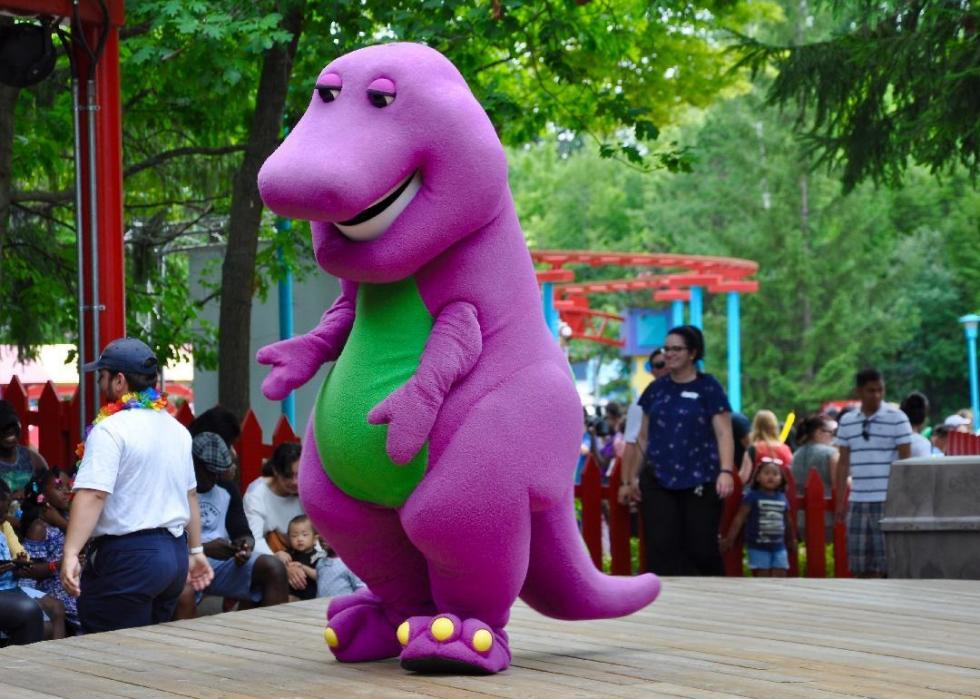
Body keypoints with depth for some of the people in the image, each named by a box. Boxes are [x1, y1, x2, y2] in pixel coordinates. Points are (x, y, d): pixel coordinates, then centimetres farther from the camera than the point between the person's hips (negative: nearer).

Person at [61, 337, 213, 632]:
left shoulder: (111, 429, -12)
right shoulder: (177, 429, 14)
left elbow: (92, 495, -22)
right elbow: (190, 495, 20)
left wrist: (71, 554, -27)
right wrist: (195, 551, 27)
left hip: (127, 556, -8)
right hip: (175, 553, 8)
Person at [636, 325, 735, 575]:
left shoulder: (708, 387, 0)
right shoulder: (656, 389, 13)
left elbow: (723, 433, -6)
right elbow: (644, 436, 18)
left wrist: (726, 471, -19)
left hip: (700, 482, -4)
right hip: (658, 480, 4)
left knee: (701, 548, -1)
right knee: (661, 549, -3)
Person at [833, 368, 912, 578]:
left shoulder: (897, 419, -2)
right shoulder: (847, 421, 11)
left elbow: (905, 461, -2)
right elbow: (843, 463, 14)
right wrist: (839, 500, 9)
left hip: (888, 502, -4)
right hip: (858, 502, 4)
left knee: (889, 561, -5)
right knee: (862, 564, 5)